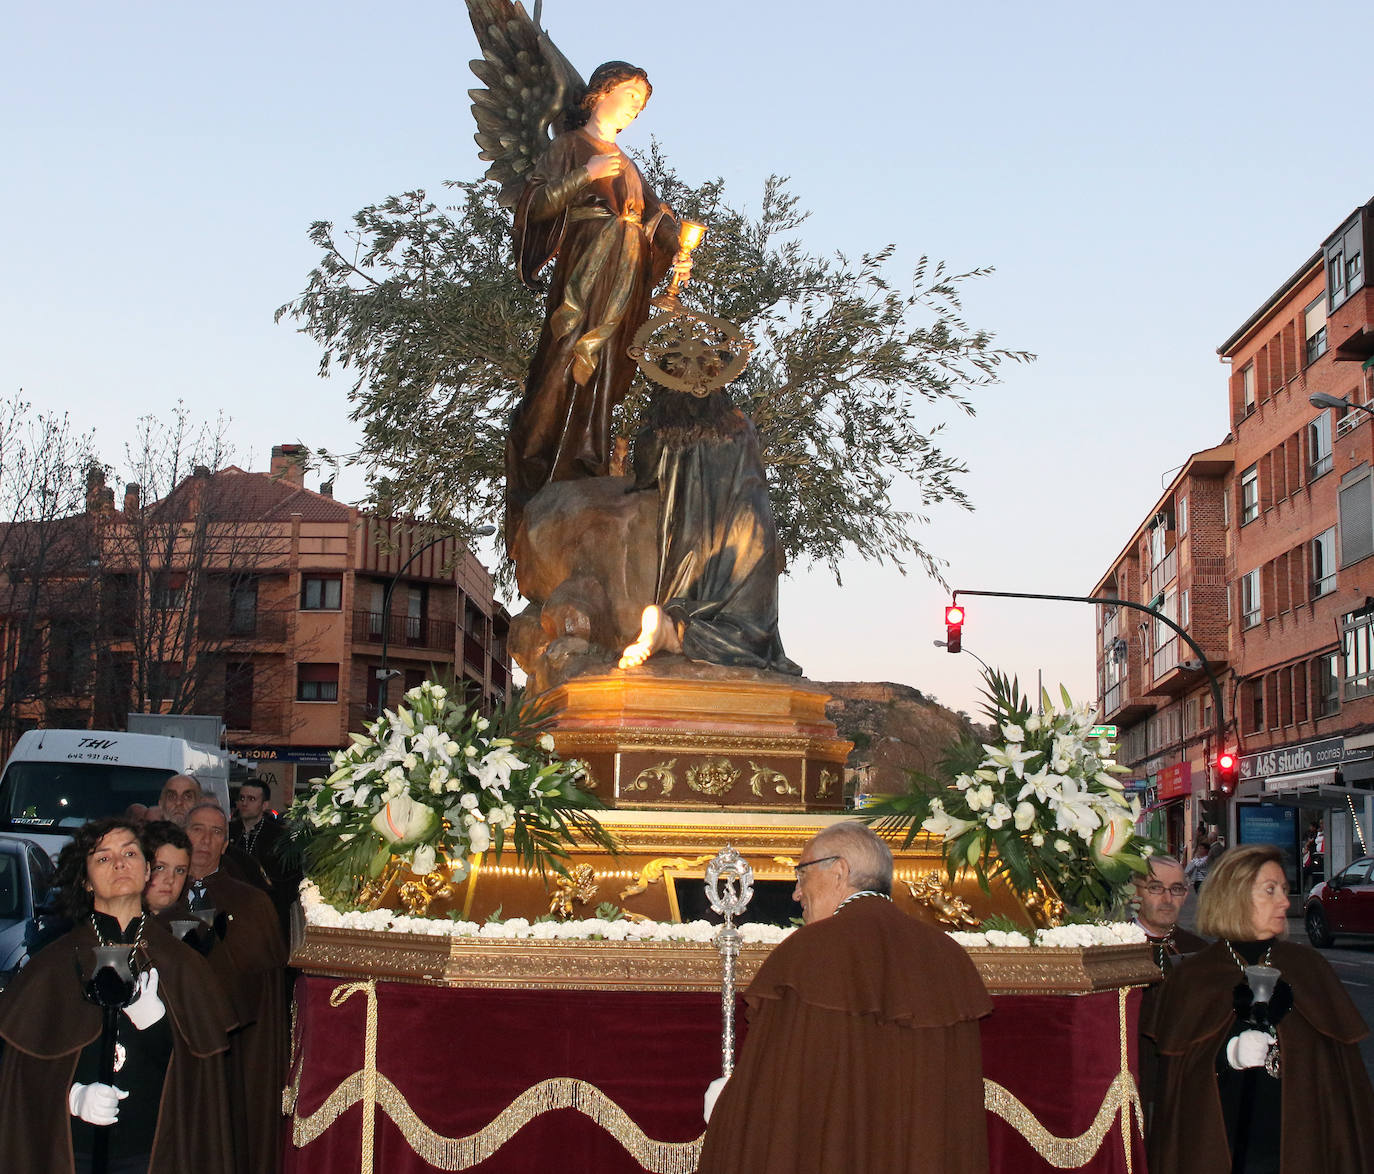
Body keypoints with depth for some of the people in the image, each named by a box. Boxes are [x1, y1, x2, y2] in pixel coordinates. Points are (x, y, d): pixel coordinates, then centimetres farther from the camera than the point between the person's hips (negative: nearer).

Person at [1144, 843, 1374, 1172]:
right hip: (1218, 1145, -1)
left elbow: (1342, 1066, 5)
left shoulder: (1309, 968, 7)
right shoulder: (1192, 978, 2)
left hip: (1298, 1143, 1)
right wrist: (1228, 1055, -18)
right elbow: (1176, 1077, -1)